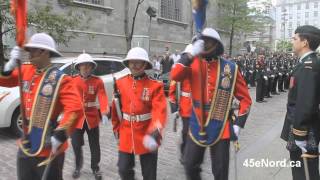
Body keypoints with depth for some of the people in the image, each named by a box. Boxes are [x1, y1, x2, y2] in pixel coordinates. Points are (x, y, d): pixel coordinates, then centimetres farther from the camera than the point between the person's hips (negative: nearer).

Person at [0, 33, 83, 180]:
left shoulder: (60, 79, -18)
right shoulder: (26, 71, 4)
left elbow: (75, 109, -26)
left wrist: (60, 136, -27)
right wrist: (12, 62, -7)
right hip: (25, 147, 7)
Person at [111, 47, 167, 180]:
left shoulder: (155, 86, -11)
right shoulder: (120, 83, -1)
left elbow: (160, 111, -22)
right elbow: (116, 109, 8)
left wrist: (155, 132, -37)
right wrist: (116, 129, 13)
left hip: (147, 136, -2)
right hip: (126, 135, 3)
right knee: (124, 169, 13)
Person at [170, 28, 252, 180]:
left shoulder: (230, 68, -5)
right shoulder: (193, 63, -1)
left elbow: (245, 98, 1)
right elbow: (175, 76, -20)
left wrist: (239, 123, -5)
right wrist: (190, 54, -26)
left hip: (220, 128, -1)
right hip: (197, 126, 2)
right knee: (190, 165, 12)